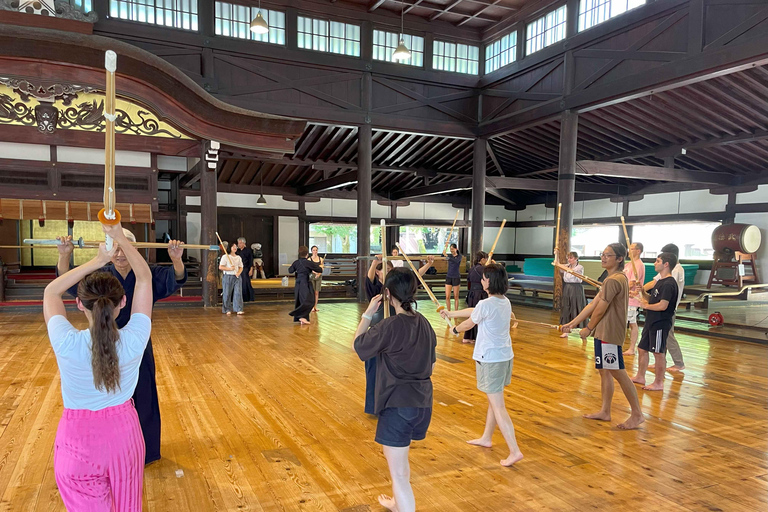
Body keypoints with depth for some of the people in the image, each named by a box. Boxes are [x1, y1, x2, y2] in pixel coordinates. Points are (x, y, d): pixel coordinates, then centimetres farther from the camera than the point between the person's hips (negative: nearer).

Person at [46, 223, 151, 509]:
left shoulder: (67, 344, -23)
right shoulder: (134, 341, -21)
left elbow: (51, 292, -4)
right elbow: (144, 278, -8)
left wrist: (97, 261, -7)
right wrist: (120, 238, -5)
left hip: (78, 441, -1)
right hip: (124, 434, 1)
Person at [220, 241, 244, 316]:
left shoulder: (239, 258, 13)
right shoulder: (225, 257, -2)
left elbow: (241, 267, 14)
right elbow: (220, 267, -6)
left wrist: (239, 273, -7)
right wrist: (230, 269, -15)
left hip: (237, 277, 4)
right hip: (228, 277, -4)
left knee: (238, 293, -6)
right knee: (227, 294, 1)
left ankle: (239, 310, -6)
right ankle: (228, 310, 12)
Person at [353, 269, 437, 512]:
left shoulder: (389, 327, -20)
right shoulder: (424, 323, 1)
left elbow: (358, 345, -4)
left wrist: (368, 314, 1)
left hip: (398, 404, -8)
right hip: (423, 402, 8)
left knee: (398, 473, 3)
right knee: (399, 459, 31)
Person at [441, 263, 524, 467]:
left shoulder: (485, 304, -21)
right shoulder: (505, 301, 6)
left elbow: (468, 324, -3)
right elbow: (473, 311, 18)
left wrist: (455, 329, 19)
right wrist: (451, 313, 28)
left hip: (490, 359, -9)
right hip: (505, 356, 9)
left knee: (498, 406, -4)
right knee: (494, 400, 21)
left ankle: (515, 451, -5)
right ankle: (486, 438, 37)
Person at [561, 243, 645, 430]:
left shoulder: (613, 280, -19)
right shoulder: (616, 278, 14)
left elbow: (600, 309, -16)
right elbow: (592, 305, 13)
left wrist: (588, 328, 1)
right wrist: (572, 323, 12)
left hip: (610, 333, -10)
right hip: (603, 332, 10)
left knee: (618, 373, -2)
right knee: (604, 371, 15)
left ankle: (637, 414, 8)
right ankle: (605, 412, 24)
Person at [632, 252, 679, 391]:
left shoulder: (669, 284, -18)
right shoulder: (660, 281, 13)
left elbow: (663, 305, -26)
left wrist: (646, 306, -13)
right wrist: (643, 292, 1)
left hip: (661, 324, -10)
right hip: (651, 322, 10)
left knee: (658, 353, 1)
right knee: (642, 349, 17)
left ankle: (659, 383, 12)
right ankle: (640, 377, 30)